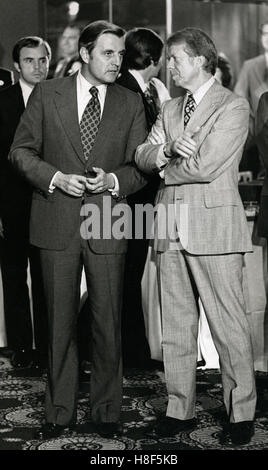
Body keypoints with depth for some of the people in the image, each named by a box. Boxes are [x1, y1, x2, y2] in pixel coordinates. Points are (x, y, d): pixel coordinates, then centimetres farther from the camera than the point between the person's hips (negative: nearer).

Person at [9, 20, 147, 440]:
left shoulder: (131, 103, 7)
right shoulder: (47, 94, 4)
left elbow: (141, 166, 6)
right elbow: (21, 151, 4)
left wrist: (113, 179, -13)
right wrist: (56, 177, -12)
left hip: (107, 224, 1)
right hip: (57, 223, 0)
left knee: (108, 322, 5)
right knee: (60, 322, 8)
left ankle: (107, 412, 19)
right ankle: (60, 412, 19)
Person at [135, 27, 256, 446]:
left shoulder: (233, 107, -4)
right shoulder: (169, 109, 19)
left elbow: (205, 166, -15)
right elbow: (142, 157, 9)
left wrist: (163, 169, 1)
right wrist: (167, 149, -11)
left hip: (214, 226, -6)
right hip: (170, 226, 7)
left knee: (229, 325, -1)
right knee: (175, 325, 10)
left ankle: (241, 413, 11)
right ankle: (180, 408, 20)